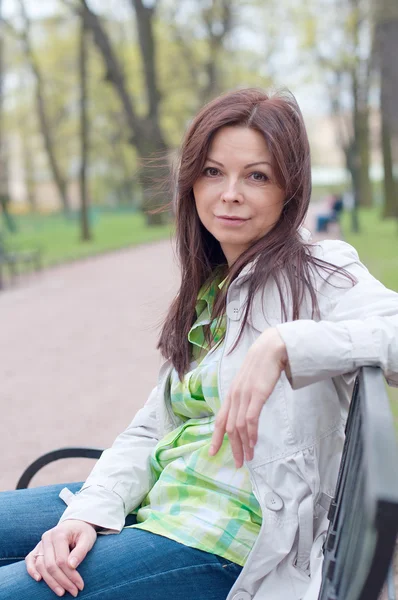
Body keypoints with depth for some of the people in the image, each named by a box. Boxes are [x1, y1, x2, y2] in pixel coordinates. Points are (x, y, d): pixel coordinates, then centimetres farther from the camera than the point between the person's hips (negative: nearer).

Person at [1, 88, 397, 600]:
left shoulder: (317, 276, -9)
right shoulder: (208, 290, 14)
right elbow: (150, 430, 8)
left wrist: (284, 344, -33)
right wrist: (90, 512, -7)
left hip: (227, 546, -7)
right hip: (154, 502, 8)